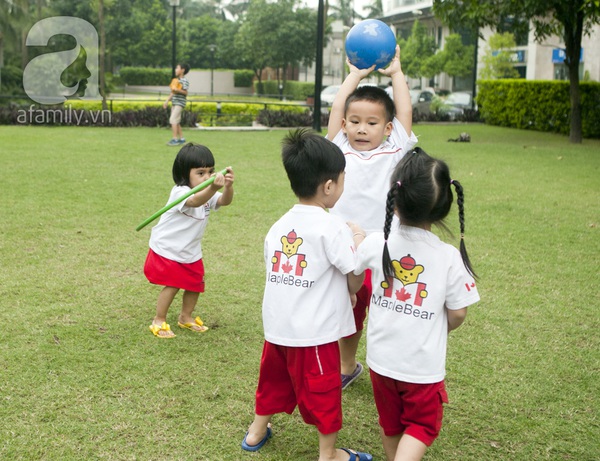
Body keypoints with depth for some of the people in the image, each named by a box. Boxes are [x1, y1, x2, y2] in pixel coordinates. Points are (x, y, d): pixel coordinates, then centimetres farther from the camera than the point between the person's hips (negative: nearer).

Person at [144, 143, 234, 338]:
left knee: (195, 284, 11)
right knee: (172, 285, -9)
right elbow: (195, 201, -51)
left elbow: (224, 201, -28)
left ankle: (186, 317, 33)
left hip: (191, 252, 7)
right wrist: (213, 188, -70)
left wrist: (228, 187, -50)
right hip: (167, 248, -7)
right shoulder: (180, 192, -29)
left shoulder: (208, 193, -8)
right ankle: (159, 321, 9)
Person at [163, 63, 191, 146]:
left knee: (173, 120, -16)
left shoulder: (185, 81, -9)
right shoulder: (176, 80, 17)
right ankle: (181, 139, 18)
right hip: (174, 103, 9)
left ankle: (175, 139, -17)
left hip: (180, 103, -9)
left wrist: (177, 90, -31)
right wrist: (167, 101, 18)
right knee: (176, 122, 10)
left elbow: (185, 93, -18)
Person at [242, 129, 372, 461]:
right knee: (323, 395, 11)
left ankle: (257, 431, 44)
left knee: (274, 379, 26)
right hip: (315, 333, -6)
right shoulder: (333, 228, -15)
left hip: (276, 327, 6)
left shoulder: (278, 227, 4)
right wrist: (357, 245, 5)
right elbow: (355, 284, -12)